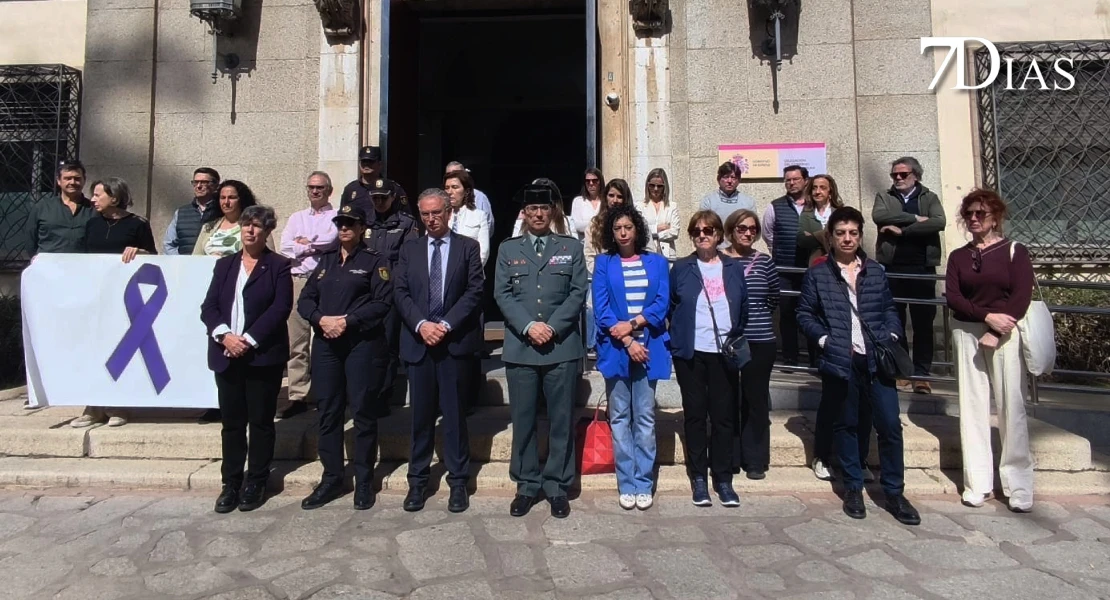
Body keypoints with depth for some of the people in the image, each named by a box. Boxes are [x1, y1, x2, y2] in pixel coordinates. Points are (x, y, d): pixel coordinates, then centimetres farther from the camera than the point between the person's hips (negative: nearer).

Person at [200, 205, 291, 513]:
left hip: (263, 356, -4)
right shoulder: (224, 264, 15)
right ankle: (231, 484, 17)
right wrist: (224, 335, -11)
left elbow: (281, 308, -10)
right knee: (231, 423, 8)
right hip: (227, 355, 4)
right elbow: (208, 306, 7)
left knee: (261, 422, 4)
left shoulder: (279, 265, 1)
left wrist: (249, 339, -16)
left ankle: (256, 483, 14)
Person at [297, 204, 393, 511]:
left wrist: (348, 321, -18)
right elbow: (305, 299, 10)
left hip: (363, 344, -5)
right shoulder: (325, 260, 17)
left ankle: (364, 481, 12)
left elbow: (382, 302, -10)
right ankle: (331, 478, 20)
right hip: (325, 344, 5)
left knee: (363, 411, 0)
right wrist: (321, 319, -9)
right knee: (328, 411, 8)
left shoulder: (375, 261, 2)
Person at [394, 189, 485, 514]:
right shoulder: (410, 249, 12)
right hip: (418, 341, 2)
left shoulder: (468, 247, 5)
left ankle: (458, 481, 14)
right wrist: (422, 324, -11)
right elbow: (400, 292, 4)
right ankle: (418, 480, 19)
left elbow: (475, 292, -4)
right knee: (421, 414, 8)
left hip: (455, 341, -2)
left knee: (454, 413, 4)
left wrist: (446, 324, -13)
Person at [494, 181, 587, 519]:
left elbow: (578, 293, 1)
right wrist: (528, 326, -12)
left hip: (562, 346, -1)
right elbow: (502, 295, 3)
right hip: (520, 347, 1)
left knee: (561, 420, 4)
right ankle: (527, 485, 19)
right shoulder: (508, 250, 12)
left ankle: (557, 486, 16)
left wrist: (552, 327, -11)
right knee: (523, 420, 6)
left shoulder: (571, 247, 10)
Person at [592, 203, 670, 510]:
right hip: (615, 349, 0)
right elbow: (601, 308, -3)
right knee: (620, 418, 4)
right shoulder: (604, 263, 5)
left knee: (645, 418, 4)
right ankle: (626, 484, 13)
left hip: (649, 347, 1)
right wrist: (627, 341, -12)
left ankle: (643, 484, 13)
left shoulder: (656, 262, 9)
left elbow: (662, 303, -1)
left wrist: (633, 324, -15)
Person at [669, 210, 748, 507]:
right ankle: (699, 478, 17)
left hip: (724, 353, 1)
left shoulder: (734, 268, 8)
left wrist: (736, 339, 3)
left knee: (724, 416, 5)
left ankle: (723, 479, 16)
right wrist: (681, 334, -1)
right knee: (695, 415, 6)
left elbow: (743, 309, 11)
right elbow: (670, 306, 6)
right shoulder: (681, 268, 3)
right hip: (691, 353, -1)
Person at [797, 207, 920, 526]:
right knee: (846, 425, 10)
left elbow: (889, 308, 16)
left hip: (876, 359, 2)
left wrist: (891, 333, 0)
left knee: (890, 425, 1)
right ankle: (853, 488, 24)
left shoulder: (876, 271, 10)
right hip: (840, 361, -2)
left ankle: (894, 493, 15)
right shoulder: (817, 274, 2)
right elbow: (805, 314, 3)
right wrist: (824, 339, -9)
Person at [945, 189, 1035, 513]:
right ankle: (977, 483, 8)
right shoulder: (958, 256, 11)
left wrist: (995, 333, -14)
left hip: (1005, 335, -2)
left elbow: (1021, 296, -6)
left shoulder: (1015, 251, 4)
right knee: (972, 407, 2)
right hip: (967, 334, 3)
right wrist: (987, 315, -14)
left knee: (1011, 407, -3)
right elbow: (952, 297, 0)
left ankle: (1019, 486, 6)